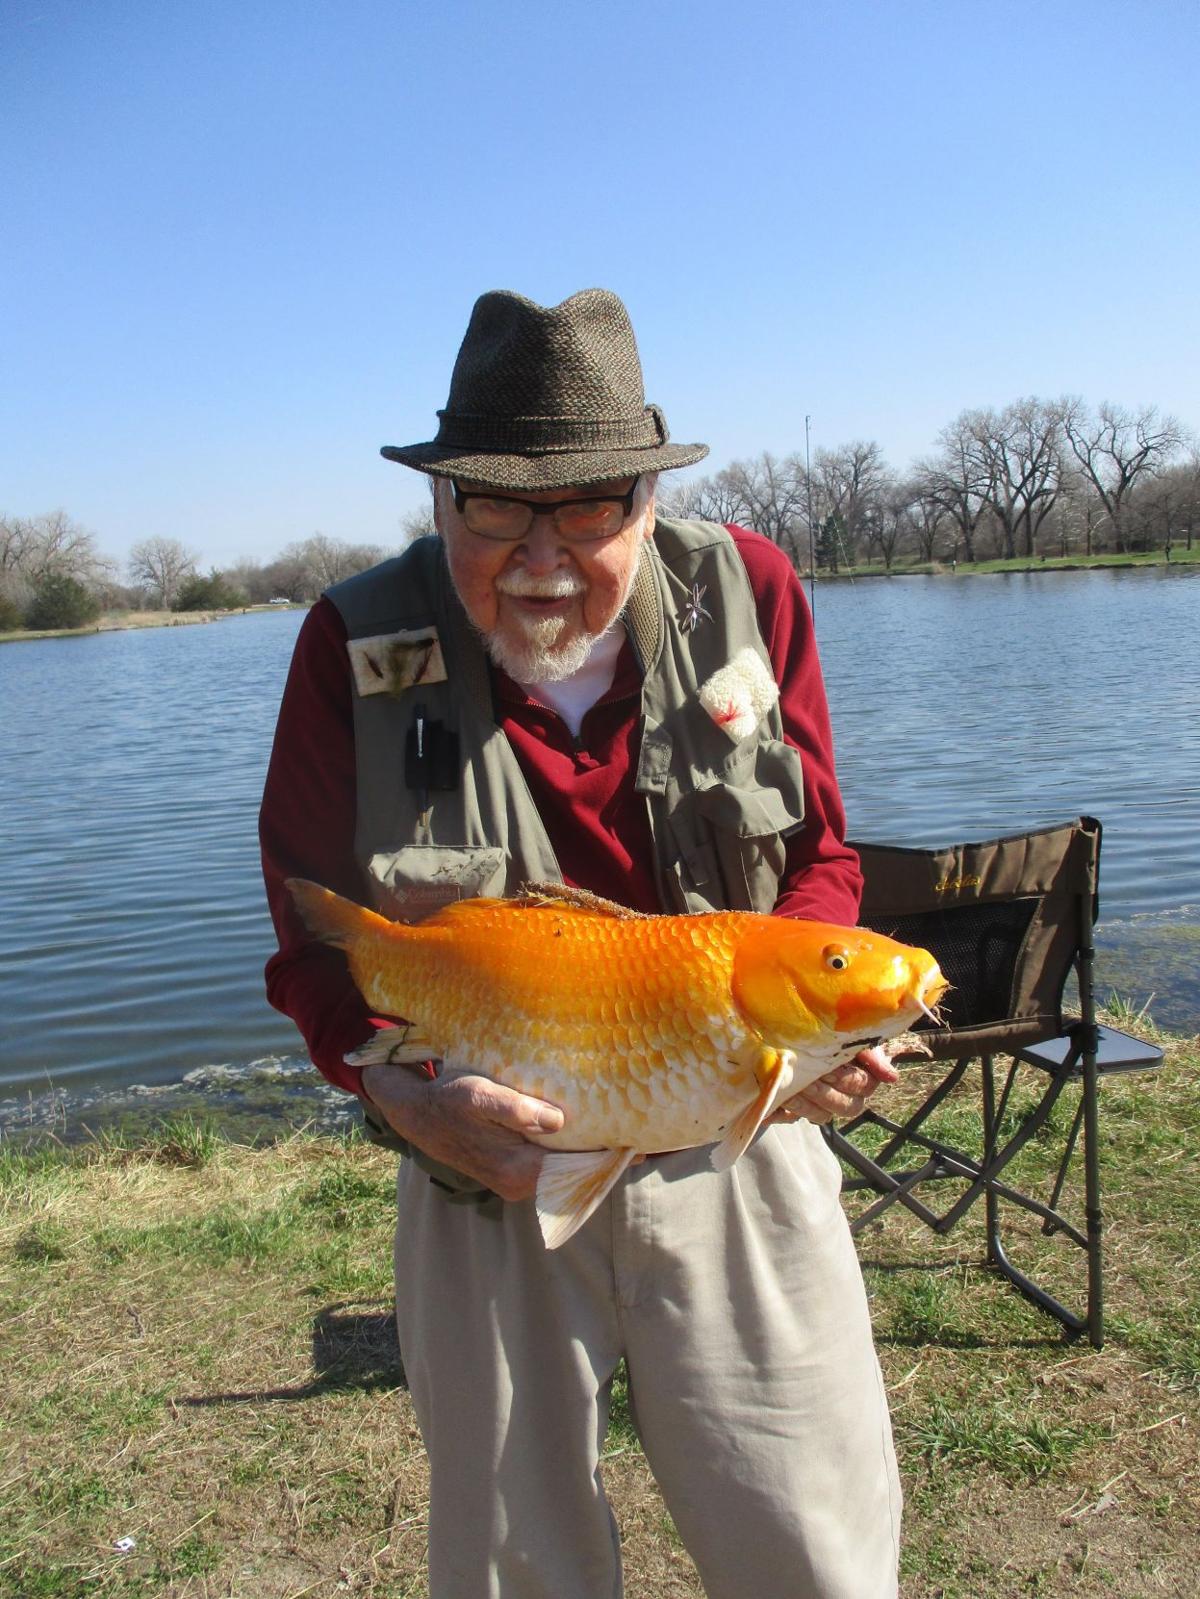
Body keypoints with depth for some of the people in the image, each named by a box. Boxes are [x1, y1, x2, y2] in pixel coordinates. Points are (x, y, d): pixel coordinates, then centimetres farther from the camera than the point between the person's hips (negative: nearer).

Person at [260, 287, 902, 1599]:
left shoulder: (747, 590, -6)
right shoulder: (355, 647, -11)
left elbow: (821, 855, 2)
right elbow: (316, 940, -5)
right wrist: (404, 1093, -23)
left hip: (735, 1156, 1)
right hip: (488, 1177, 0)